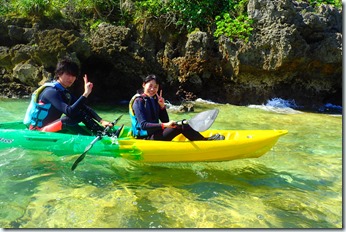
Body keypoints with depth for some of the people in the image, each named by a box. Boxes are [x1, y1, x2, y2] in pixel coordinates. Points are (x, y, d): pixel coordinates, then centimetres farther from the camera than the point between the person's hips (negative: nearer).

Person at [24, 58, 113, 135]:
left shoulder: (64, 92, 7)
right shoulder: (51, 91, -20)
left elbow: (86, 108, 0)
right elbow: (69, 112, -34)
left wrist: (101, 121, -13)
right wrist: (85, 94, -38)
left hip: (50, 127, 8)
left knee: (82, 113, -6)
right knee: (67, 120, -34)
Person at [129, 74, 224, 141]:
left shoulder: (154, 100, 11)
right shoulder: (139, 101, -12)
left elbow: (165, 121, 8)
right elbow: (143, 125, -23)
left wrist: (162, 106, -8)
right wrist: (164, 125, -34)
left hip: (154, 133, 8)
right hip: (147, 138, -8)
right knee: (181, 126, -19)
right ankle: (206, 141, -6)